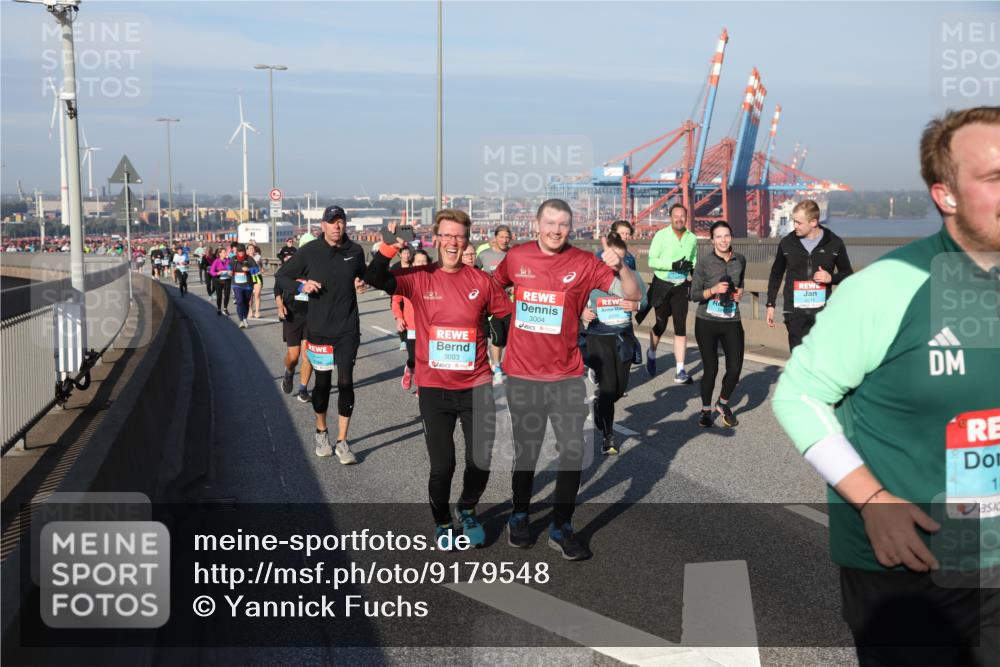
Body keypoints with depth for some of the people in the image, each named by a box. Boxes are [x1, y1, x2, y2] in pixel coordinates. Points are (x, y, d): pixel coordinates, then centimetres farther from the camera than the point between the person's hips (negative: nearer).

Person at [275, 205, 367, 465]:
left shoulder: (355, 251, 2)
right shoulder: (310, 251, -5)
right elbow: (281, 275, 3)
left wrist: (360, 283, -2)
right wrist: (302, 285, -15)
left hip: (348, 328, 1)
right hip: (319, 328, -1)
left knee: (346, 382, -5)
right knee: (322, 382, 10)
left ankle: (342, 442, 4)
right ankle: (321, 432, 32)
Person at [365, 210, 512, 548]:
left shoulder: (481, 281, 0)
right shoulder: (419, 278, -4)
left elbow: (508, 317, 9)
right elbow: (374, 279, -18)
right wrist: (391, 246, -30)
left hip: (477, 386, 1)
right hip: (434, 388, -1)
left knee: (480, 462, 7)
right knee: (442, 465, 4)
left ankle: (467, 510, 39)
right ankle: (441, 520, 33)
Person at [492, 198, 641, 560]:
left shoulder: (585, 263, -5)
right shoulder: (516, 256, 0)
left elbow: (633, 294, -8)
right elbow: (492, 288, 20)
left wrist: (619, 265, -24)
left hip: (567, 376, 0)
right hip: (522, 375, 1)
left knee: (573, 451, 1)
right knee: (525, 451, 12)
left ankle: (561, 527, 16)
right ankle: (519, 517, 33)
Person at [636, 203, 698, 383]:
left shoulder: (692, 238, 3)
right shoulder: (661, 235, -11)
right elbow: (651, 261, -15)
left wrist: (694, 268, -2)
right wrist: (674, 265, -24)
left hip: (681, 287, 3)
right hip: (661, 285, -3)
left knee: (681, 327, -4)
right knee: (661, 325, 9)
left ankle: (680, 372, -2)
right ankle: (651, 353, 40)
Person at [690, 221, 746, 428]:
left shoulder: (740, 260, 6)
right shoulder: (704, 262, -6)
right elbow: (694, 295, -4)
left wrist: (740, 292, 4)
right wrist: (713, 290, -19)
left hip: (732, 322, 3)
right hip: (707, 322, -3)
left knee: (735, 368, -5)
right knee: (710, 369, 2)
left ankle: (723, 403, 23)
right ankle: (706, 409, 25)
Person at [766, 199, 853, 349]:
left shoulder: (834, 243, -3)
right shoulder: (787, 243, 0)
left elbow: (848, 274, 8)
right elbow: (776, 275, 12)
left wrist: (831, 278, -13)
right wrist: (770, 304, 9)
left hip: (823, 311, 0)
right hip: (795, 311, 0)